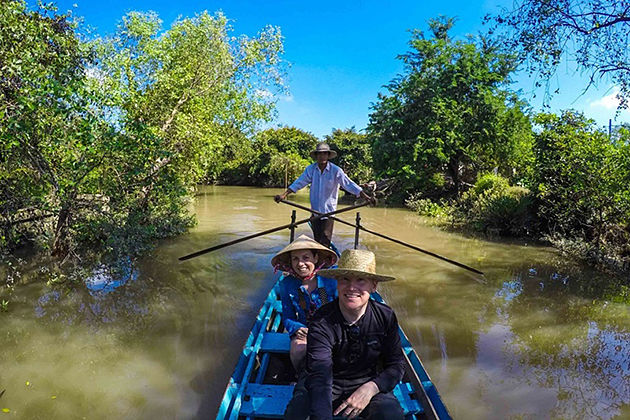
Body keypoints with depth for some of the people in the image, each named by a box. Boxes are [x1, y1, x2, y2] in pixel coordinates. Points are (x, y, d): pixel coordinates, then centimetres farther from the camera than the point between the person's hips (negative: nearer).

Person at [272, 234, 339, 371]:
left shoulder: (330, 279, -9)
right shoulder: (286, 285, -2)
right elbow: (287, 318, 5)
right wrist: (298, 328, -17)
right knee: (298, 350, -31)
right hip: (303, 332, 2)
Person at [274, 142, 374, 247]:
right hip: (315, 211, 3)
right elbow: (299, 183, 1)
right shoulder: (311, 169, 1)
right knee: (317, 239, 13)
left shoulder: (336, 170, -9)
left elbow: (349, 184, -12)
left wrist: (366, 197, -21)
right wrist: (284, 194, -7)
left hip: (329, 211, -3)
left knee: (325, 240, -8)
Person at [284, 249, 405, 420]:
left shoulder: (385, 316, -12)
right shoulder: (321, 322, -23)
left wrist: (371, 388, -23)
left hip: (367, 382, 3)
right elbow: (319, 377, -33)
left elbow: (396, 364, -3)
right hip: (329, 382, -2)